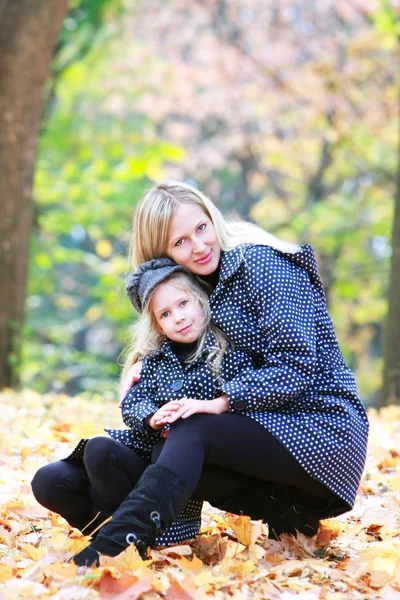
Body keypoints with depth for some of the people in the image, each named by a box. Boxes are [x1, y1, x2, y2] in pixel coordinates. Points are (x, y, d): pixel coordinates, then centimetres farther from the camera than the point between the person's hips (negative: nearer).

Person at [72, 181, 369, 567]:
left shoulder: (262, 263, -11)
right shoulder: (204, 283, 13)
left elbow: (296, 364, -18)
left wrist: (221, 402, -24)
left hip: (323, 425, -9)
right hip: (274, 422, 9)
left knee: (191, 430, -27)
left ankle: (115, 547, -44)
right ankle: (288, 514, -4)